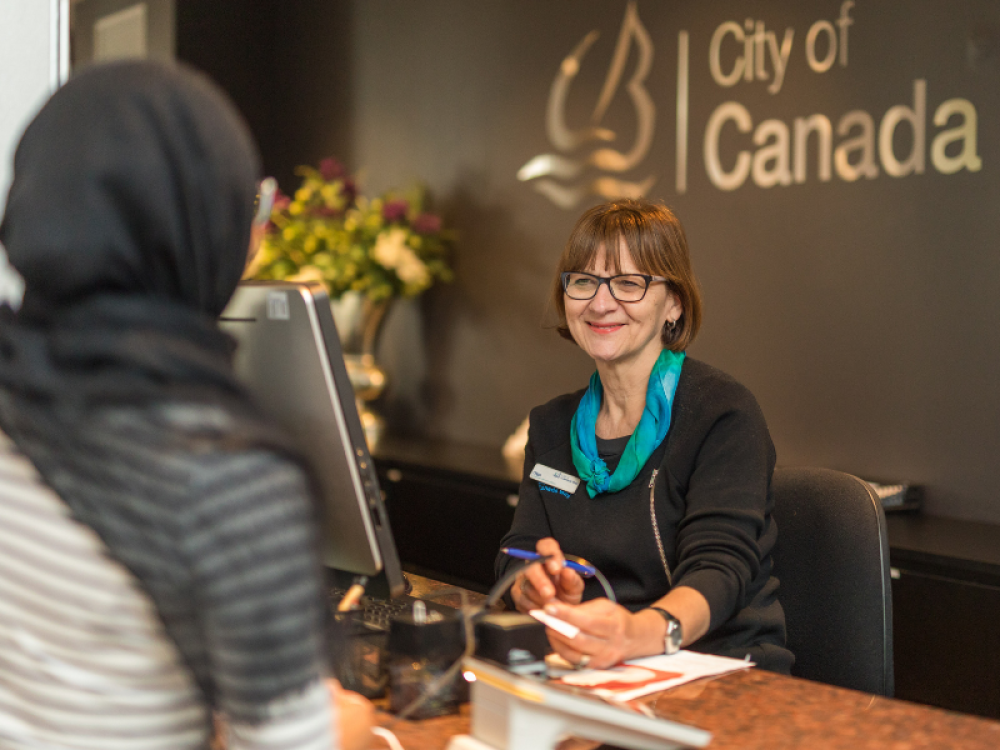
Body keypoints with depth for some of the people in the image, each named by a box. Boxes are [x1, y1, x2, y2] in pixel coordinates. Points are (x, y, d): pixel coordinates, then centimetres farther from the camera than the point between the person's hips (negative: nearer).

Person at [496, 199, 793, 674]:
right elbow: (518, 552, 2)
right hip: (595, 670, 5)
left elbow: (718, 568, -22)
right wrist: (539, 586, -24)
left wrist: (639, 632, -45)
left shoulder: (726, 415, -9)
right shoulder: (551, 425, 12)